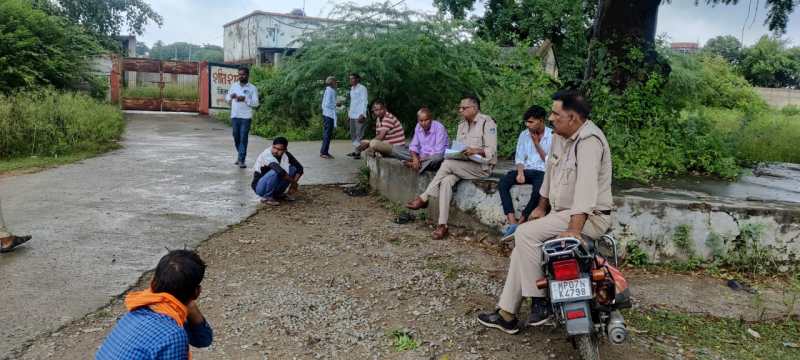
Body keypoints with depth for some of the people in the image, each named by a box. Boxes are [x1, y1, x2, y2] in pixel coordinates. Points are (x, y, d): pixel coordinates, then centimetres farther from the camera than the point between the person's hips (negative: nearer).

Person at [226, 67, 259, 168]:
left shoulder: (252, 88, -1)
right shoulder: (234, 86, 11)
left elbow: (256, 103, -7)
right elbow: (227, 97, 16)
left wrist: (245, 99, -21)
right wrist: (231, 96, -7)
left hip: (246, 117, -4)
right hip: (234, 116, 4)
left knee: (243, 139, -6)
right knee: (236, 137, 11)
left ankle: (241, 160, -4)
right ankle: (240, 154, 31)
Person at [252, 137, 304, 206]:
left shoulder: (286, 155, -7)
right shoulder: (266, 155, -26)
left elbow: (299, 168, 0)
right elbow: (280, 171, -40)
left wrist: (293, 183, -12)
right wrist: (293, 182, -28)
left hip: (274, 185, 7)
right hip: (260, 187, -6)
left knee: (293, 168, -8)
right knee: (275, 172, -34)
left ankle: (278, 194, 4)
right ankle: (266, 197, -13)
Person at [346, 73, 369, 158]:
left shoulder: (362, 88, -6)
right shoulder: (352, 89, 18)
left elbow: (364, 101, -11)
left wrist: (362, 114, -19)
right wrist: (349, 112, 15)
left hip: (359, 115, -8)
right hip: (352, 115, 8)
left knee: (359, 134, -9)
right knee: (353, 134, 8)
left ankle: (358, 151, -6)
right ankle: (356, 150, 14)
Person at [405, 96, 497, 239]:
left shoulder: (487, 122, -7)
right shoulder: (462, 124, 15)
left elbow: (491, 151, -13)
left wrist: (475, 150, -31)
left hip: (482, 166, -6)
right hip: (462, 166, 6)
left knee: (447, 163, -29)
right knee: (446, 181, -27)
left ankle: (424, 198, -17)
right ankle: (442, 225, -31)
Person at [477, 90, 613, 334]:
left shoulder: (589, 141, -22)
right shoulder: (561, 136, 8)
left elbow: (586, 186, -33)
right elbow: (551, 172, 20)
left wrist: (574, 229, -40)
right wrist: (542, 206, 22)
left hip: (590, 217, -9)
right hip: (562, 212, 9)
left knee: (526, 234, -23)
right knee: (522, 248, 1)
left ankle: (538, 302, -12)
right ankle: (507, 315, 7)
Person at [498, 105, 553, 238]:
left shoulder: (552, 136, -4)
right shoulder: (524, 135, 10)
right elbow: (519, 158, 8)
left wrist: (537, 144, -12)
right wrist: (520, 172, -12)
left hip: (544, 172, -4)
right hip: (527, 170, 4)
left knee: (538, 191, -38)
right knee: (503, 182, -24)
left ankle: (521, 222, -23)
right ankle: (512, 223, -31)